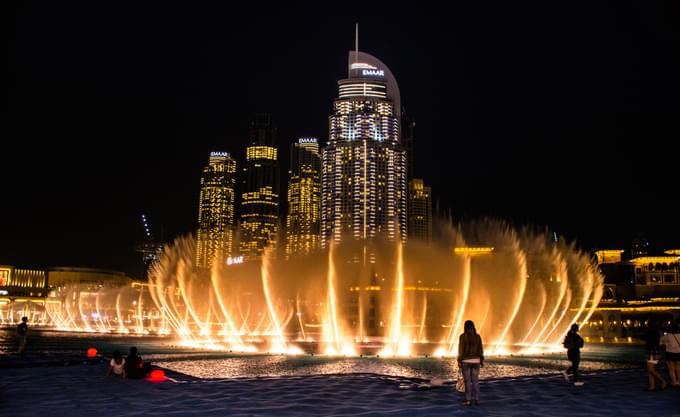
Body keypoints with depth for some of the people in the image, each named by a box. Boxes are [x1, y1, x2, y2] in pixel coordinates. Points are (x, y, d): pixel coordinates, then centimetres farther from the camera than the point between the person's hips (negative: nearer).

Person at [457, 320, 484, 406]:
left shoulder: (463, 336, -10)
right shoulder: (478, 336, 2)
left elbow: (461, 349, -12)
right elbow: (481, 349, 5)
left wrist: (459, 361, -7)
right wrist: (482, 361, 13)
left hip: (466, 361, -4)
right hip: (475, 361, 4)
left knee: (467, 381, 1)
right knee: (475, 381, 10)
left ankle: (468, 400, 1)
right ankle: (476, 400, 9)